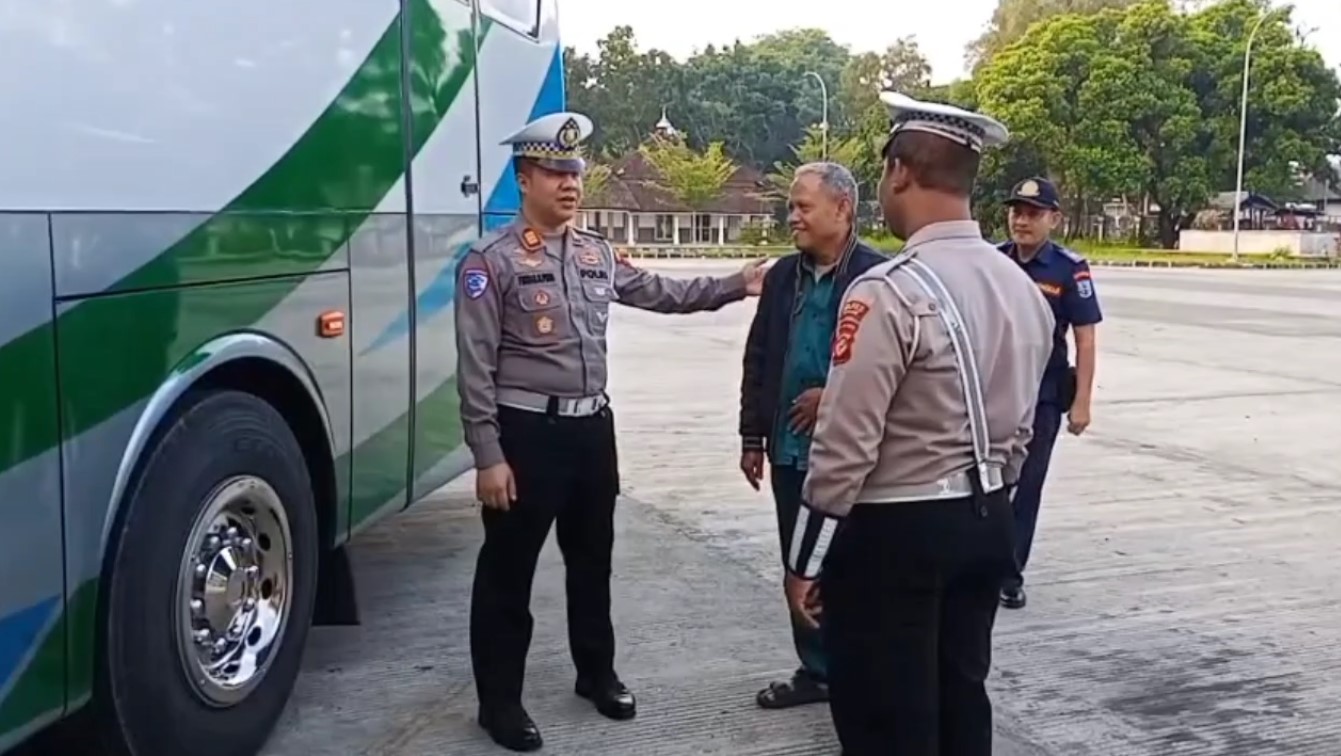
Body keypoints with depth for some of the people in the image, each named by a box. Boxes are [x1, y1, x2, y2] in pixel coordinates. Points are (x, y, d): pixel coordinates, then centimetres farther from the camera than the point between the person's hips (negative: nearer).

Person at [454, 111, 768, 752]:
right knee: (508, 571, 5)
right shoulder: (491, 261, -12)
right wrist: (488, 457, -16)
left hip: (593, 426, 7)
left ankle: (596, 673, 39)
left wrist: (736, 285, 14)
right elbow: (476, 367, -14)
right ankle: (500, 700, 20)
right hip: (527, 432, -6)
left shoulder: (597, 253, 9)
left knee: (592, 560, 20)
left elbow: (660, 293, 20)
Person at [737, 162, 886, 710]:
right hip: (790, 448, 6)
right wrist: (753, 436, 11)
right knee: (799, 569, 15)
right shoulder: (782, 275, 8)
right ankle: (816, 671, 30)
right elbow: (757, 358, 12)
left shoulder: (877, 275, -11)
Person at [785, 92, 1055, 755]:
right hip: (986, 524, 8)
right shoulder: (1022, 288, 4)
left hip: (893, 533, -8)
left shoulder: (889, 291, -20)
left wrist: (807, 560, -10)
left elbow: (845, 446, -20)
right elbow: (1019, 428, 11)